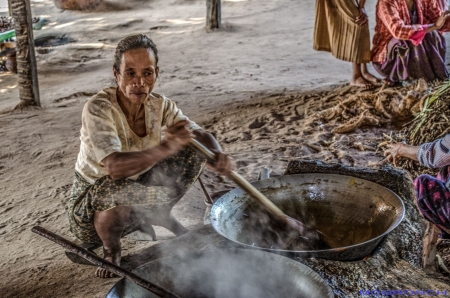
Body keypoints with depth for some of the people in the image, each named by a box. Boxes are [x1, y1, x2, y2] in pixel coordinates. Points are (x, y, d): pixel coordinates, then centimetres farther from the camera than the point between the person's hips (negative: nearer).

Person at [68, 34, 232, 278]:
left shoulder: (159, 105, -13)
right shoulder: (98, 108, -29)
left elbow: (200, 135, -10)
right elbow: (114, 167, -42)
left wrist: (216, 154, -33)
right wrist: (166, 146, -55)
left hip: (138, 185, 5)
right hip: (92, 201, -5)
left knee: (194, 153, -9)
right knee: (117, 190, -40)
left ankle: (161, 217, 11)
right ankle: (110, 248, -7)